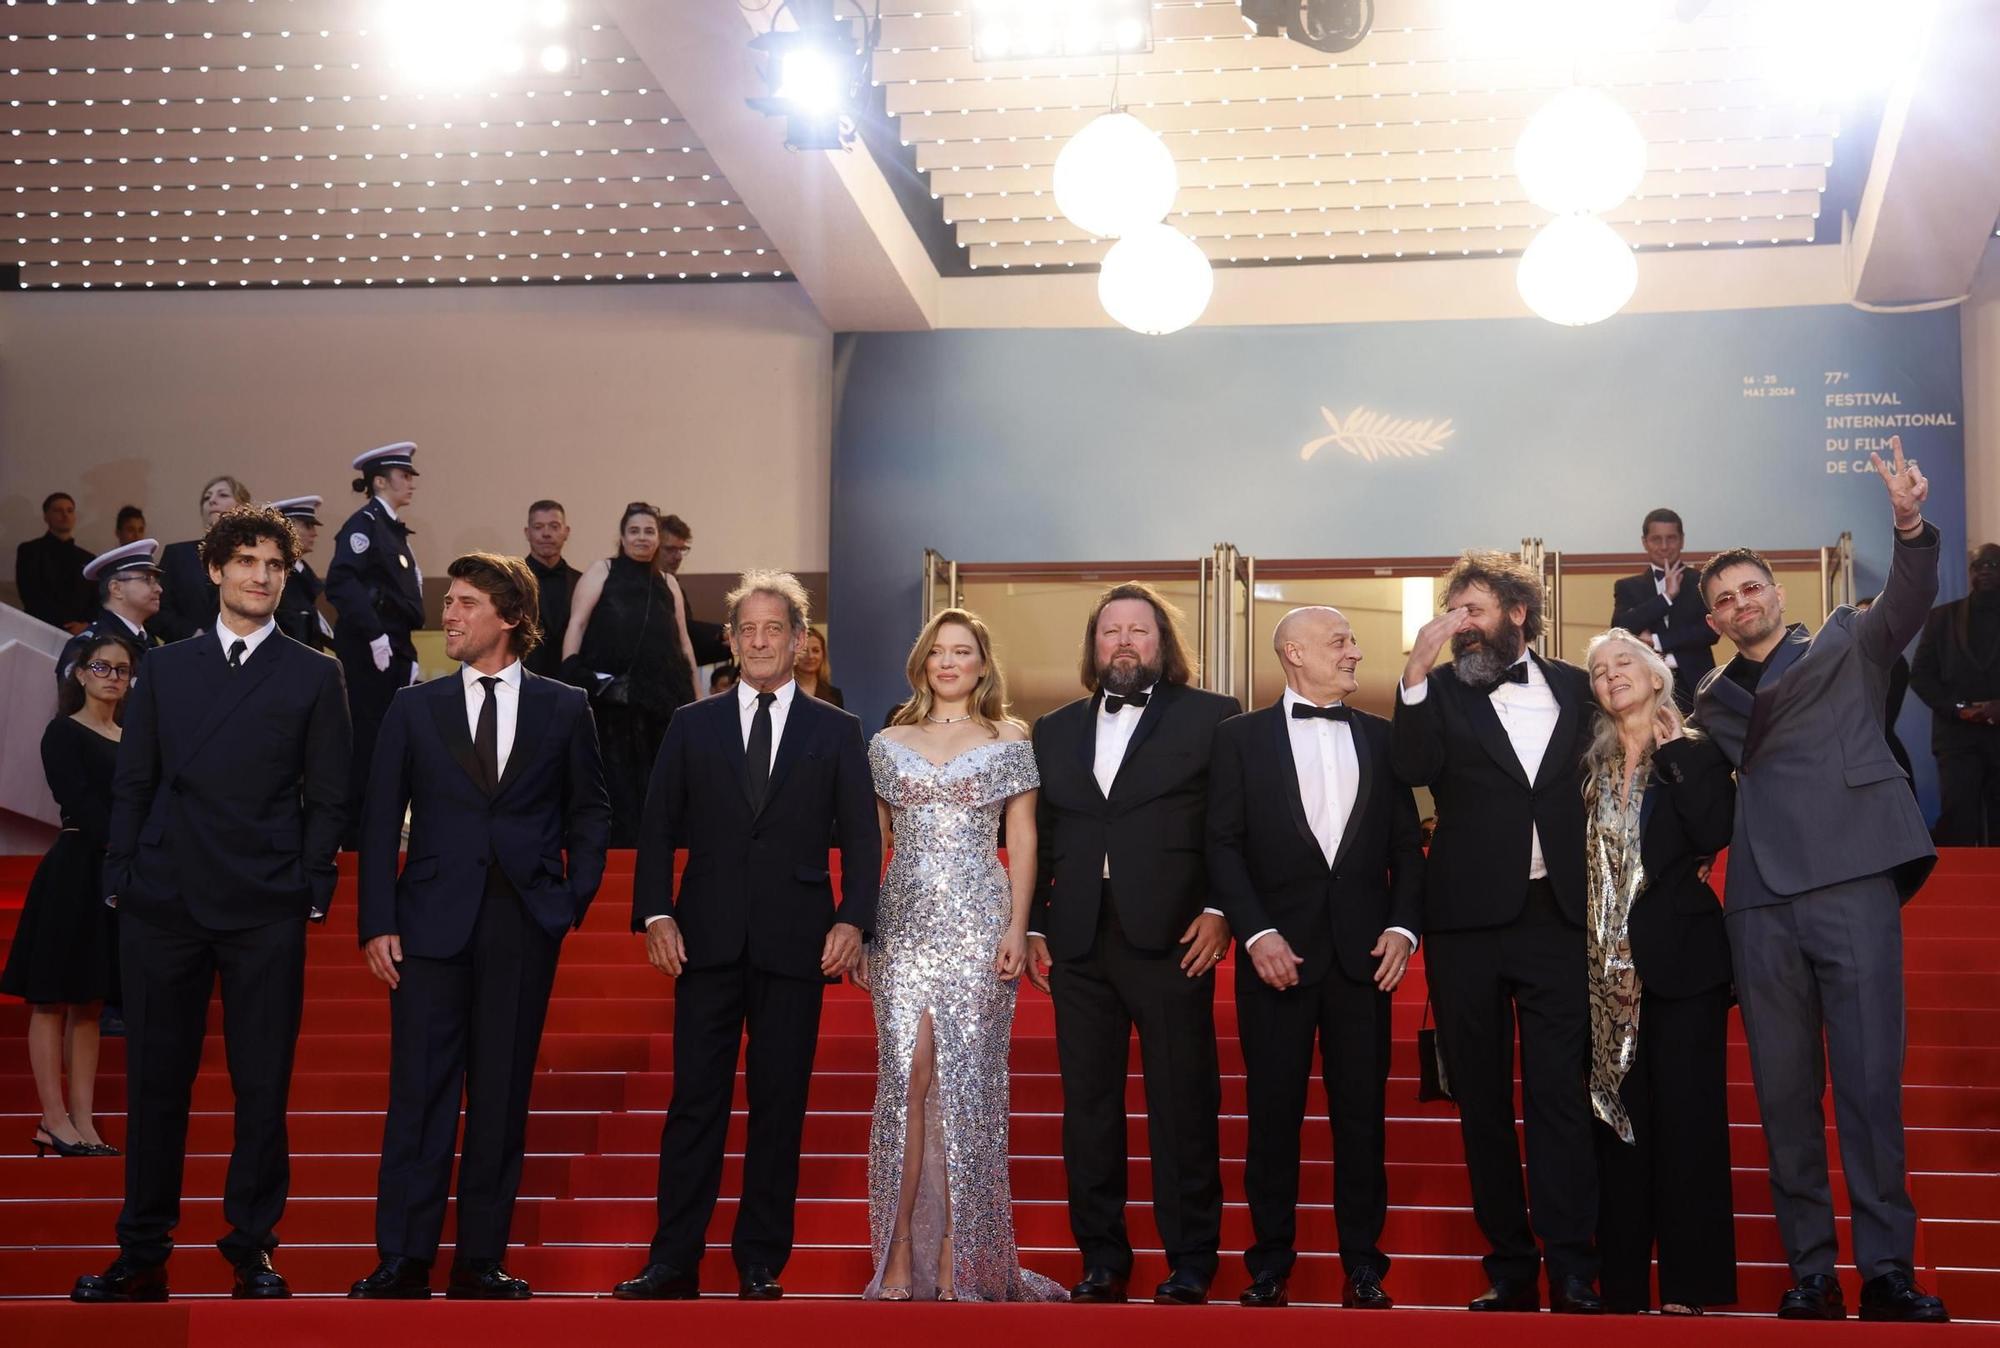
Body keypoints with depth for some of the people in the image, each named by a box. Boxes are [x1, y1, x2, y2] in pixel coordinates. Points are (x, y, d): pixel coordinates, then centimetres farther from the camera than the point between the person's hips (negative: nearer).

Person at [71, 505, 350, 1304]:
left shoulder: (313, 677, 7)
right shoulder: (165, 669, 13)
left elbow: (328, 796, 5)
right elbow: (132, 783, 12)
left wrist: (313, 889, -4)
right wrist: (121, 877, 3)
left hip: (267, 911, -2)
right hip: (163, 906, 2)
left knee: (262, 1087, 1)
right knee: (154, 1082, 5)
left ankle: (253, 1251, 11)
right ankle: (142, 1255, 13)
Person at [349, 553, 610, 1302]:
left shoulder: (564, 708, 6)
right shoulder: (414, 708, 7)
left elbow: (589, 811, 11)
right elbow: (381, 821, 5)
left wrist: (575, 898, 0)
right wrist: (377, 922, -3)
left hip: (525, 926, 0)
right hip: (434, 922, 0)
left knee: (502, 1096, 4)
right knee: (420, 1094, -2)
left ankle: (481, 1259, 12)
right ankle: (404, 1260, 4)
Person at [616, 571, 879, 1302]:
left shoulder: (836, 732, 7)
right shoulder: (692, 726, 9)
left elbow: (860, 837, 4)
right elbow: (658, 830, 7)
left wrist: (853, 918, -10)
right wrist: (655, 915, -5)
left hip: (794, 942, 0)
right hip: (708, 940, 1)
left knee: (780, 1106, 4)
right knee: (694, 1102, 0)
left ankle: (761, 1265, 12)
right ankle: (674, 1261, 5)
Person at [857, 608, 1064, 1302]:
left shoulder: (1009, 743, 7)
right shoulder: (889, 744, 12)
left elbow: (1023, 840, 4)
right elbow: (874, 840, 14)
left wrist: (1017, 928, -6)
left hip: (978, 922, -2)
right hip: (904, 921, 2)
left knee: (968, 1080, -3)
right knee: (904, 1079, -4)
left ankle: (959, 1251, 2)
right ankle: (899, 1251, -1)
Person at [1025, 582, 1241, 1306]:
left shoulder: (1211, 718, 4)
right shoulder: (1055, 730, 17)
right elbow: (1039, 838, 17)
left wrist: (1219, 911, -10)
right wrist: (1032, 926, 10)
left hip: (1171, 938, -4)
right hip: (1078, 944, 4)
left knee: (1183, 1107, -1)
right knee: (1088, 1108, 7)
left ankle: (1190, 1265, 7)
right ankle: (1102, 1260, 16)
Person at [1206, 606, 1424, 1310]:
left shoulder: (1381, 737, 11)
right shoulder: (1241, 737, 4)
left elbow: (1407, 843, 10)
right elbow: (1224, 843, -1)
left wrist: (1403, 927, -2)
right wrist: (1255, 932, -11)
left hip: (1364, 953, 2)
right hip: (1278, 952, -2)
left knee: (1362, 1113, 4)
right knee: (1273, 1113, 3)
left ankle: (1363, 1263, 12)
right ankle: (1271, 1259, 14)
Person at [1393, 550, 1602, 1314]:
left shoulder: (1574, 688, 9)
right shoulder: (1442, 691, 4)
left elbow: (1594, 781, 13)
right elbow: (1413, 769, -13)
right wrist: (1417, 670, -19)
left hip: (1557, 914, 0)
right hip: (1468, 918, 0)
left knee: (1559, 1094, -5)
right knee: (1482, 1100, 5)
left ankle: (1572, 1270, -5)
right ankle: (1510, 1268, 12)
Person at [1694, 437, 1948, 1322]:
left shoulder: (1845, 645, 14)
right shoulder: (1714, 703, 21)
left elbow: (1906, 604, -5)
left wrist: (1909, 527, -23)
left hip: (1852, 883, -3)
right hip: (1761, 903, 3)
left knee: (1870, 1082, -7)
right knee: (1784, 1091, 2)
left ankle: (1888, 1269, -3)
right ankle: (1810, 1272, 7)